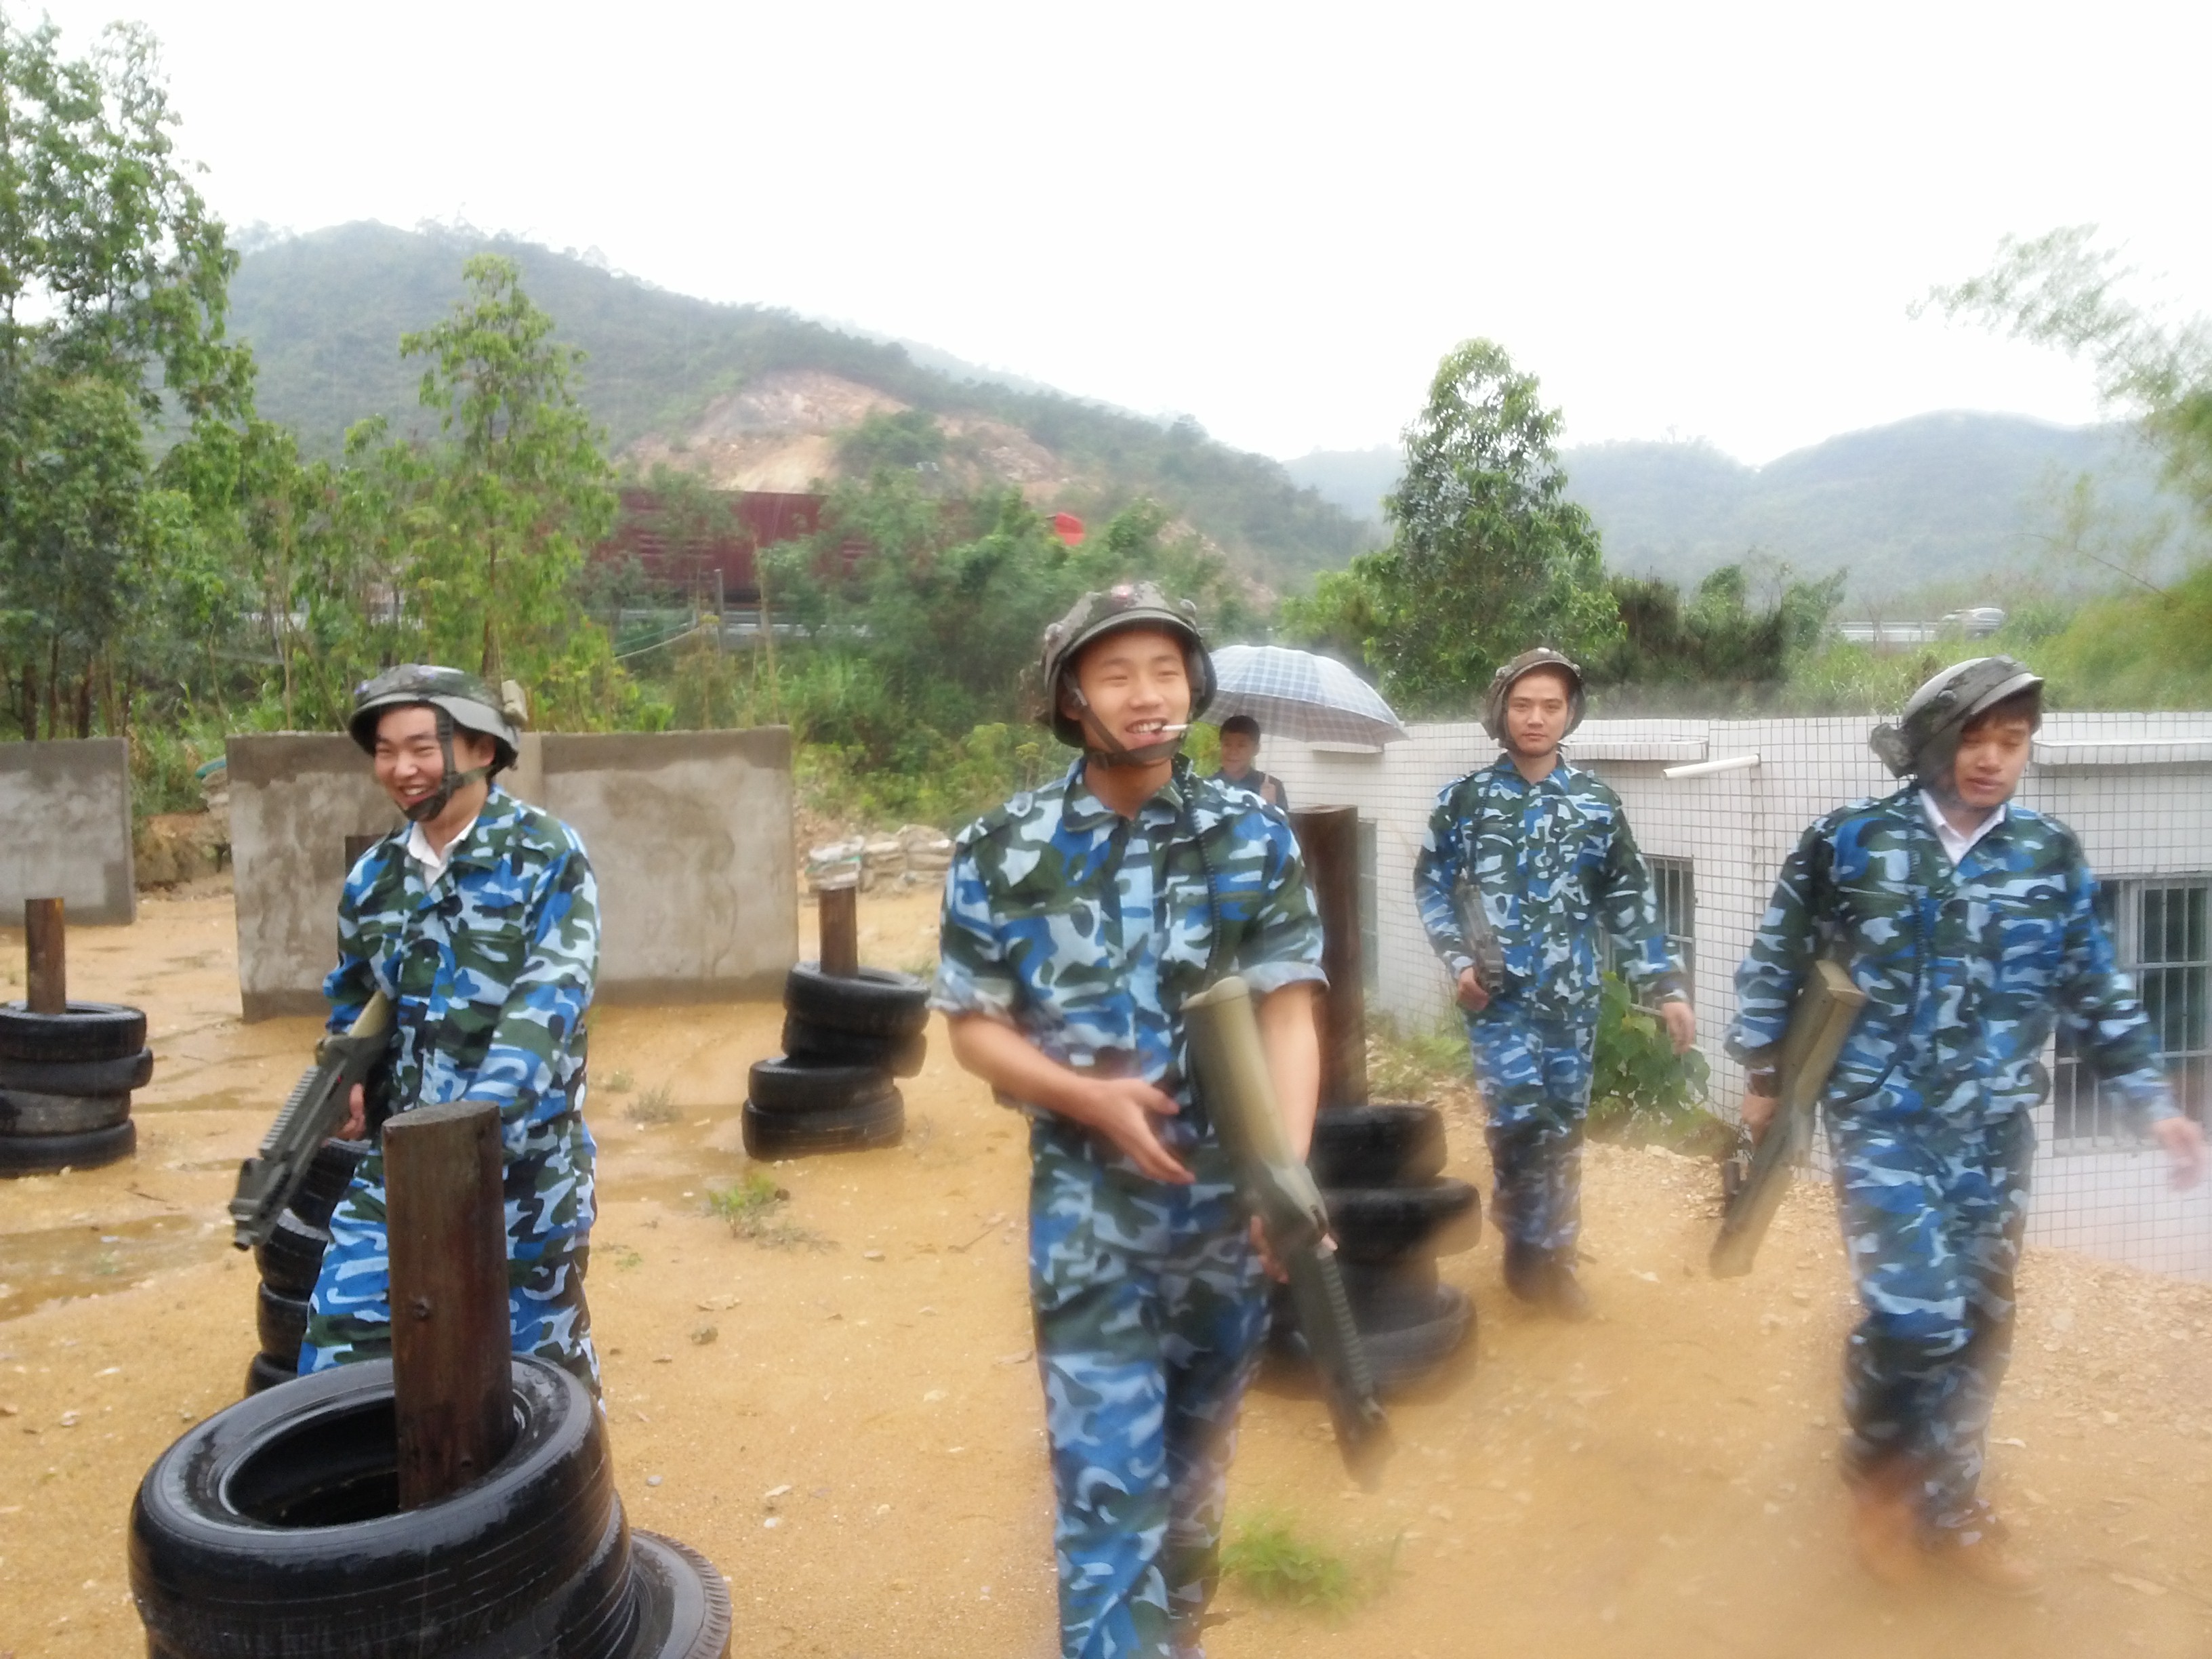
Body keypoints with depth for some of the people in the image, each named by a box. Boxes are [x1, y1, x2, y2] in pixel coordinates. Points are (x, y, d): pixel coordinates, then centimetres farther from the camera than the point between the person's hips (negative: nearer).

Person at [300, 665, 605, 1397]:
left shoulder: (546, 855, -10)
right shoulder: (374, 876, 8)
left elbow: (547, 1003, -20)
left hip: (523, 1156, -4)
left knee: (539, 1362, 9)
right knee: (340, 1345, 3)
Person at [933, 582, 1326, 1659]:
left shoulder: (1255, 839, -4)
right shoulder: (1003, 851, -7)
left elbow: (1288, 1013, -9)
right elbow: (973, 1026, -2)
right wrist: (1090, 1098, -19)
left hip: (1229, 1206, 3)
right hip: (1089, 1214, -2)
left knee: (1196, 1465, 21)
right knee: (1107, 1483, -3)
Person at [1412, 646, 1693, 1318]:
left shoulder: (1596, 802, 3)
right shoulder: (1465, 797, -1)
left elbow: (1630, 900, 6)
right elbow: (1431, 885, 5)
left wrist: (1667, 987, 2)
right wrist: (1459, 961, -8)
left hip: (1572, 996, 2)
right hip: (1499, 992, -2)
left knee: (1564, 1125, 9)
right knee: (1520, 1117, -12)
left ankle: (1549, 1254, 26)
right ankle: (1531, 1247, 11)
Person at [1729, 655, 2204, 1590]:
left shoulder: (2052, 856, 2)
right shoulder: (1848, 841, -7)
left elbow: (2095, 991, 11)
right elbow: (1777, 960, 2)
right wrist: (1760, 1077, 5)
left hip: (1997, 1130, 4)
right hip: (1883, 1118, -4)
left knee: (1979, 1323, 11)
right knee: (1917, 1314, -13)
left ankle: (1945, 1504, 31)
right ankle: (1874, 1473, 15)